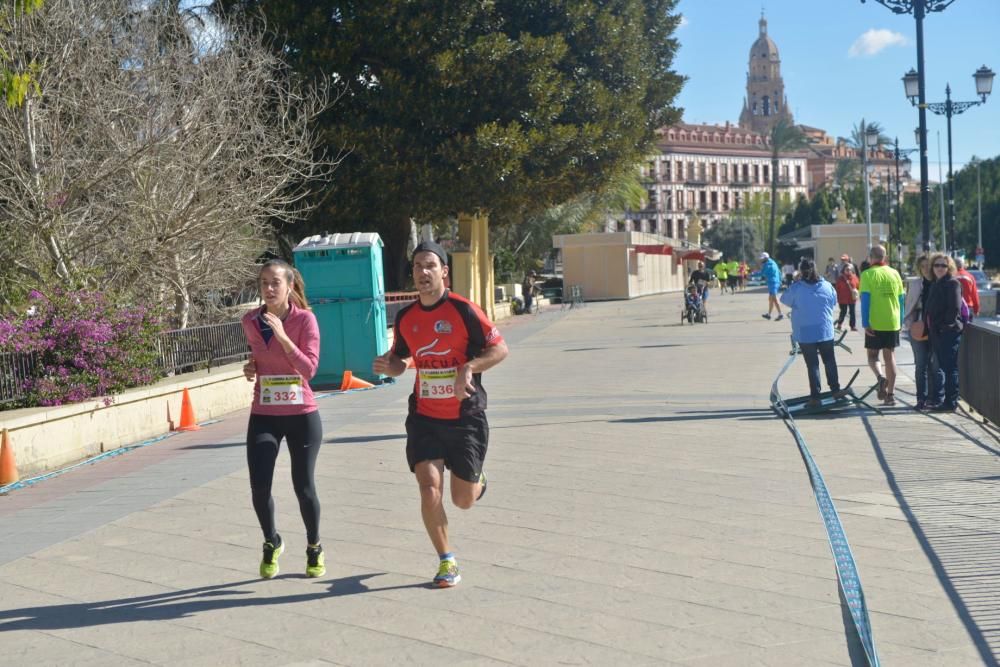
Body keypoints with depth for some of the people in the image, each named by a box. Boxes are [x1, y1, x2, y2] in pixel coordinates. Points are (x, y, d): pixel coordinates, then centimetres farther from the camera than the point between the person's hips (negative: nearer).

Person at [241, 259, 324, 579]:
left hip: (302, 415, -3)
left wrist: (282, 336, -26)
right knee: (259, 487, -9)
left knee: (303, 486, 1)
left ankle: (314, 549, 27)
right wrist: (251, 367, 2)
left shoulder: (305, 319, -10)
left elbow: (309, 368, -18)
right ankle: (271, 543, 19)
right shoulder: (250, 321, 2)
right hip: (263, 416, 3)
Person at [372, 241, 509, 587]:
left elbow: (500, 349, -9)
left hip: (465, 416, -3)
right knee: (429, 489, -12)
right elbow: (401, 359, 17)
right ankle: (446, 561, 6)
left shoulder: (463, 310, -12)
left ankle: (478, 479, 43)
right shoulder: (405, 317, 3)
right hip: (424, 416, 3)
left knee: (463, 500, 5)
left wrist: (468, 368, -25)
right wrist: (388, 366, -6)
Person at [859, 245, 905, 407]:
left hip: (875, 323, -4)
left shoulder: (867, 275, -7)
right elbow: (901, 299, 10)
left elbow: (865, 300, -13)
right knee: (890, 356, 10)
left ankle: (880, 377, -20)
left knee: (872, 355, 10)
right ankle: (890, 394, 9)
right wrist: (900, 321, 19)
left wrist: (865, 324, -12)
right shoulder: (894, 273, 6)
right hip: (893, 322, 4)